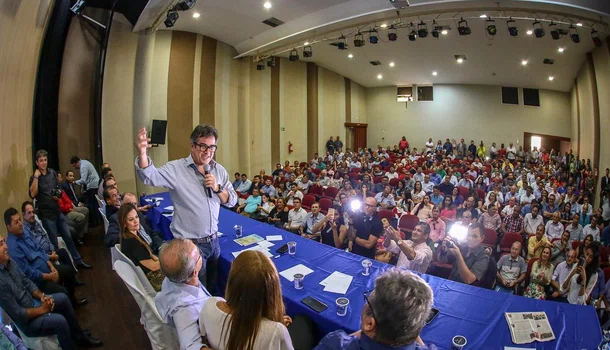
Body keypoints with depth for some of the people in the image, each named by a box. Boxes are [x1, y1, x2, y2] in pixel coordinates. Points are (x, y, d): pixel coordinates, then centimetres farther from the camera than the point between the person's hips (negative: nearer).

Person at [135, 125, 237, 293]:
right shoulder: (176, 169, -13)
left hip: (213, 241, 5)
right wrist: (142, 154, -48)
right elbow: (150, 176, -30)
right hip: (189, 244, -5)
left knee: (213, 286, 25)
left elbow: (232, 201, 4)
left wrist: (217, 188, -14)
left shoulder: (220, 170, 2)